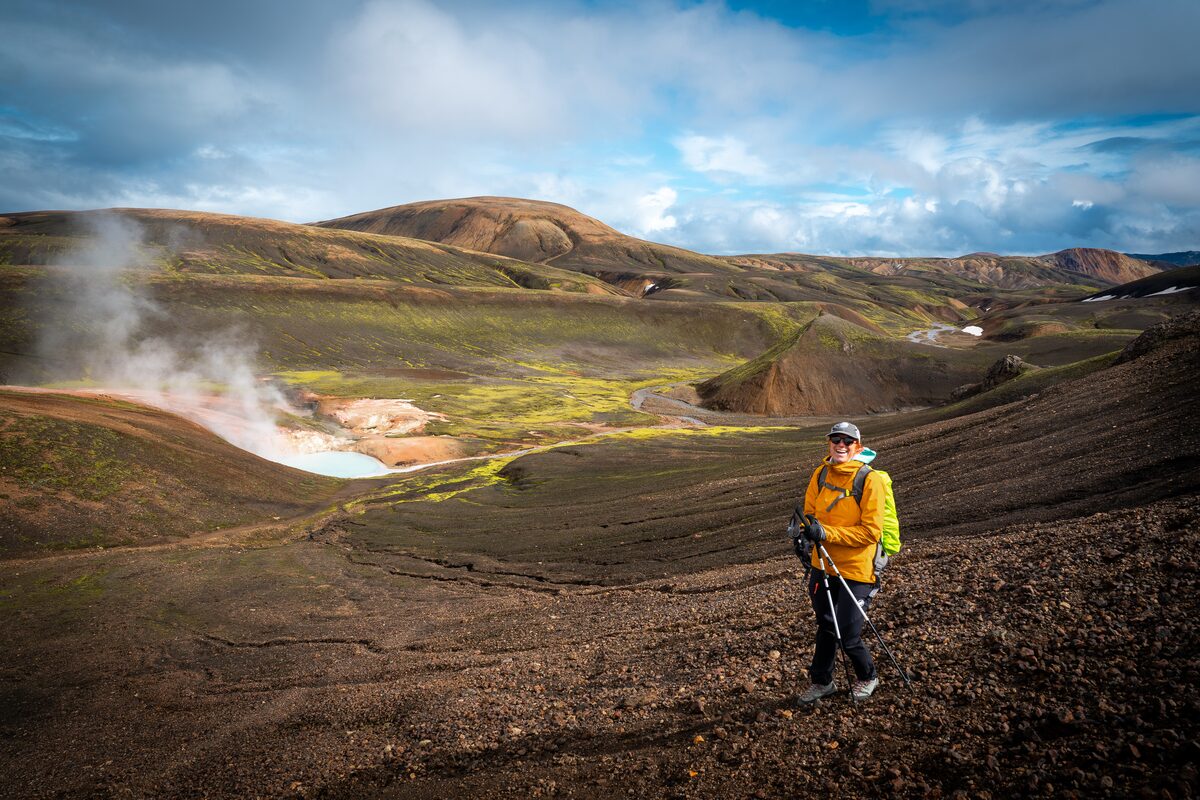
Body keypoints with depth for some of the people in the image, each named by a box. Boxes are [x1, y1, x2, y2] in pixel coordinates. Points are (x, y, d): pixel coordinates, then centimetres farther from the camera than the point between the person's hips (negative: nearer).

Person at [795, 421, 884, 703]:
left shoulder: (870, 479, -15)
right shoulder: (820, 474, 1)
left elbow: (871, 531, -18)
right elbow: (809, 511, 11)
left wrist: (828, 533, -23)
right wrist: (812, 528, -12)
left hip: (856, 569, -5)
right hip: (822, 564, 5)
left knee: (847, 634, -1)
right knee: (825, 626, 18)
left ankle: (868, 677, 28)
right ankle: (822, 682, 36)